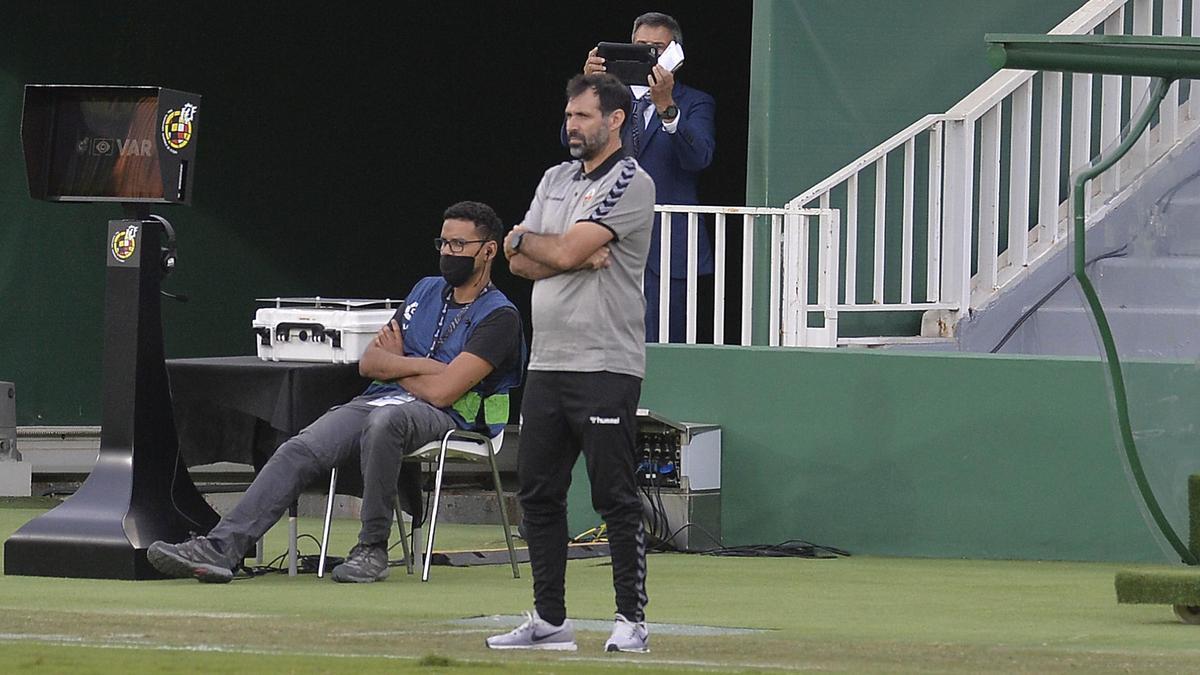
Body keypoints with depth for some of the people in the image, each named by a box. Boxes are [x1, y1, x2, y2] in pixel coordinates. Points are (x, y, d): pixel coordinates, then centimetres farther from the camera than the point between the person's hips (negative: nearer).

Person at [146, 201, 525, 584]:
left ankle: (372, 549, -30)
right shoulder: (426, 291, 23)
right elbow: (368, 363, 15)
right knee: (299, 451, -20)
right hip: (374, 402, 7)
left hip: (442, 418, -7)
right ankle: (222, 548, -32)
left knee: (384, 420, -42)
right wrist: (422, 366, -3)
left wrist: (393, 364, 6)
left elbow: (440, 391, -12)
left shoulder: (499, 318, -2)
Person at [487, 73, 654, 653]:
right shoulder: (556, 179, 18)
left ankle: (632, 620, -2)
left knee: (615, 497, -6)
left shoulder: (630, 183, -7)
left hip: (605, 368, -8)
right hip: (547, 364, 8)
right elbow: (520, 263, 9)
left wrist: (524, 238, 4)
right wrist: (576, 257, -8)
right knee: (537, 493, 7)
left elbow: (567, 250, -16)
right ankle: (550, 620, 13)